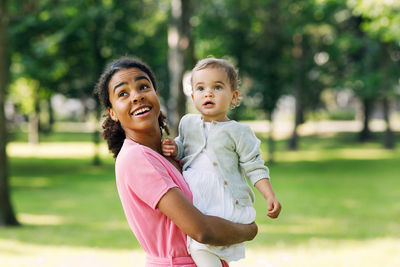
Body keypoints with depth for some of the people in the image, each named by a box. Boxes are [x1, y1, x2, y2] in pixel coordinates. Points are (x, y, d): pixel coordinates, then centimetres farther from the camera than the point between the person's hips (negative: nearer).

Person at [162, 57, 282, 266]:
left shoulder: (238, 132, 1)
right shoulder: (187, 123, 13)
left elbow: (254, 168, 2)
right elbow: (182, 148, 28)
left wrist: (270, 197, -10)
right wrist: (173, 149, 5)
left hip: (226, 203, -5)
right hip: (195, 200, 5)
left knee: (200, 245, -23)